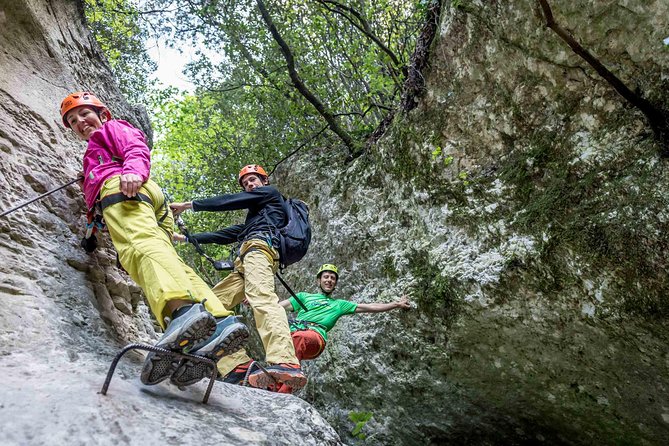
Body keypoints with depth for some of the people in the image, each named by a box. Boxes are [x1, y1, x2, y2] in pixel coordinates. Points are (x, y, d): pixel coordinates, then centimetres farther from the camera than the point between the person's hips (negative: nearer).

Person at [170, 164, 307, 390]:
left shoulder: (270, 193, 20)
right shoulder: (252, 219, 43)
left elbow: (229, 201, 11)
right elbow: (225, 235, 39)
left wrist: (188, 205, 14)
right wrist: (187, 238, 40)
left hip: (259, 247, -9)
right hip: (243, 265, 10)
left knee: (261, 297, -35)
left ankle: (285, 363, -59)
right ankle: (238, 365, -21)